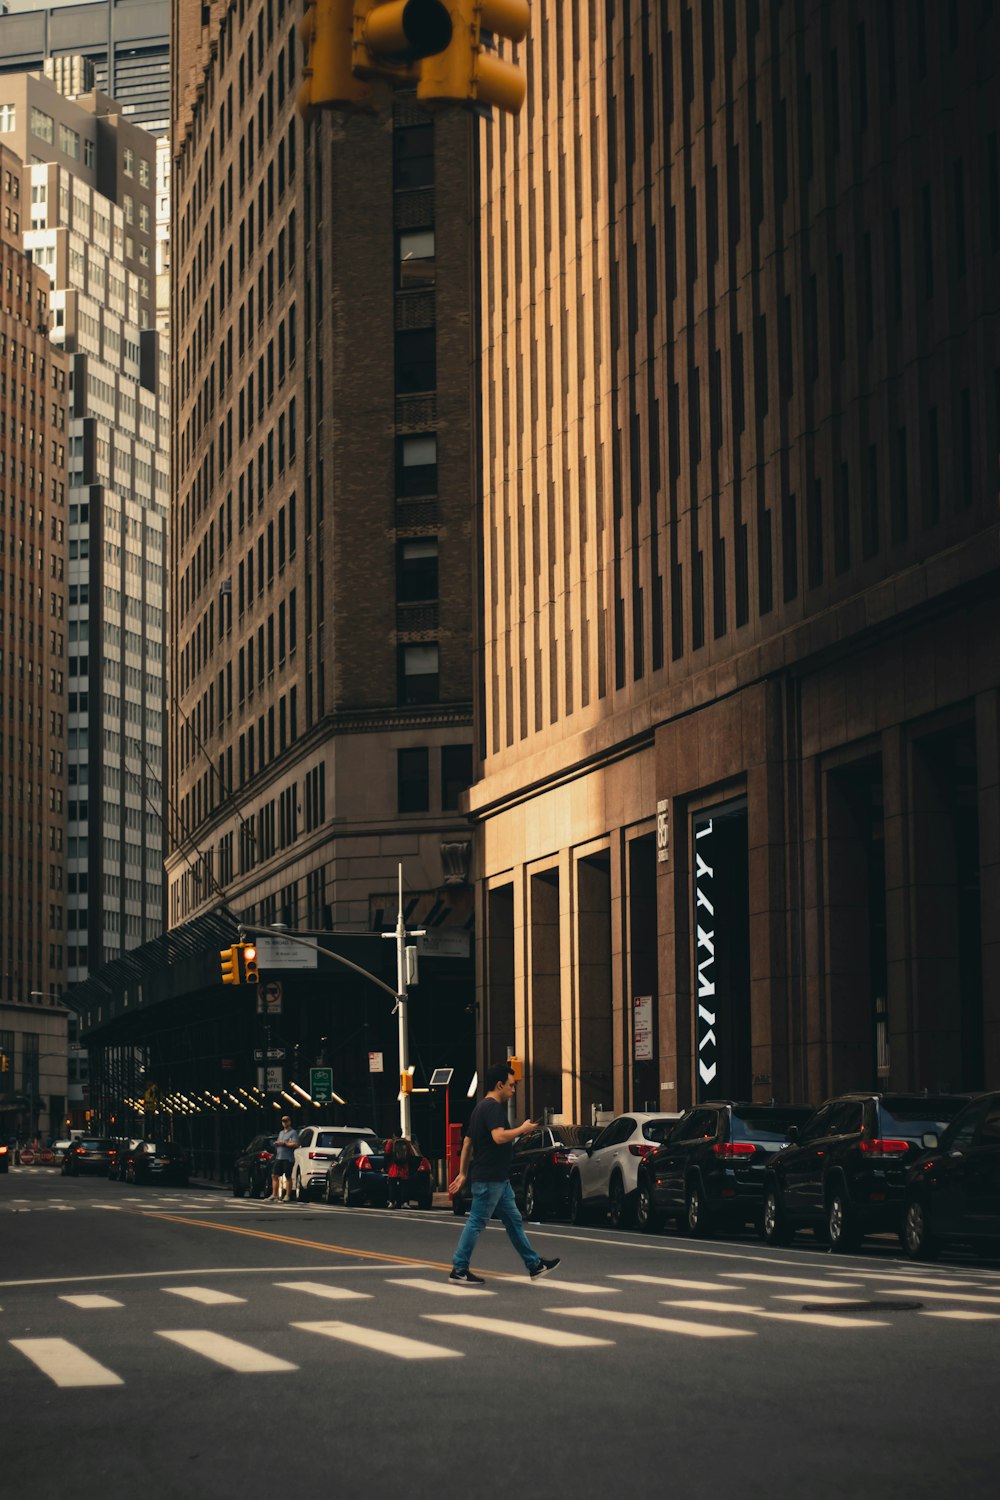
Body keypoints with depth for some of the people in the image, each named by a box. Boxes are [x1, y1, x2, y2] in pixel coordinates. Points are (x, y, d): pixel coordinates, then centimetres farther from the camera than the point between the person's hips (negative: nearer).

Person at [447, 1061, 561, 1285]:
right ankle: (459, 1269, 0)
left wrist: (463, 1174, 22)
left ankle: (535, 1265, 16)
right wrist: (523, 1129, -14)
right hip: (489, 1179, -11)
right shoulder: (493, 1107, -14)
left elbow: (467, 1142, 20)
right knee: (477, 1222, -5)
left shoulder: (481, 1107, 18)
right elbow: (499, 1136, -30)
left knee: (513, 1221, 12)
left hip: (498, 1178, 11)